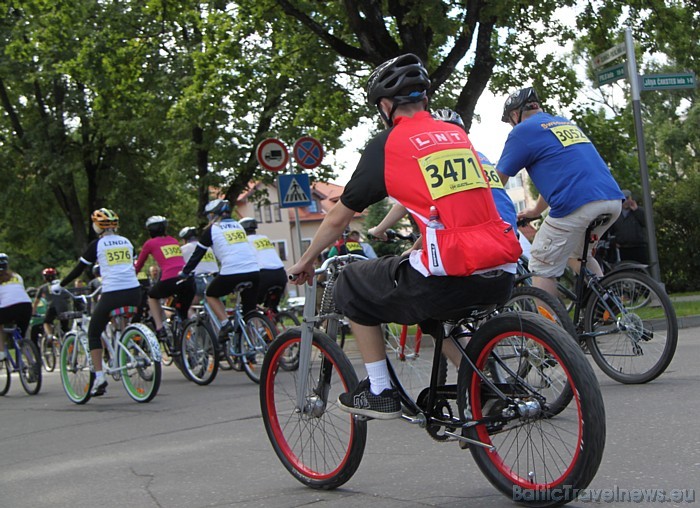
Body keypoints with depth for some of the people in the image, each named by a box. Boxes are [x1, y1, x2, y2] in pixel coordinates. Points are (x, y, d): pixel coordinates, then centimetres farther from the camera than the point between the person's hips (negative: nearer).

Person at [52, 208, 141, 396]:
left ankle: (99, 376, -1)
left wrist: (59, 285, 18)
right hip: (134, 293, 4)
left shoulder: (97, 244, 1)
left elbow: (79, 269, 5)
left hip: (112, 294, -4)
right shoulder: (127, 242, 14)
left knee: (94, 333, 10)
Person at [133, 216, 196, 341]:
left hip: (170, 280, -4)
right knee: (183, 314, 21)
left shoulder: (150, 243, 12)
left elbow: (138, 266, 21)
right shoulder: (174, 241, 26)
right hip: (188, 279, 4)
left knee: (152, 296, 26)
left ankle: (160, 329, 13)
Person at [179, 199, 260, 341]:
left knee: (211, 294, 20)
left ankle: (225, 324, 3)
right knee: (250, 310, 15)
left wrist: (184, 272, 21)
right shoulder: (238, 226, 22)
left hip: (231, 273, -5)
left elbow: (198, 254, 10)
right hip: (253, 272, 5)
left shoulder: (212, 229, 6)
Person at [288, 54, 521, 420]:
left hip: (449, 276, -6)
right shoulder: (458, 135, 20)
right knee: (435, 311, 35)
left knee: (352, 285, 17)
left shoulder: (388, 144, 4)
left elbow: (338, 218, 13)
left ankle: (379, 392, 17)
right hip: (501, 277, 6)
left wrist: (305, 262, 30)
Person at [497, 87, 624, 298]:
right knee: (579, 255, 28)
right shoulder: (566, 123, 29)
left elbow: (498, 181, 9)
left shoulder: (523, 131, 7)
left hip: (577, 204, -8)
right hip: (613, 200, 8)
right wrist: (536, 211, 48)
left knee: (542, 269, 2)